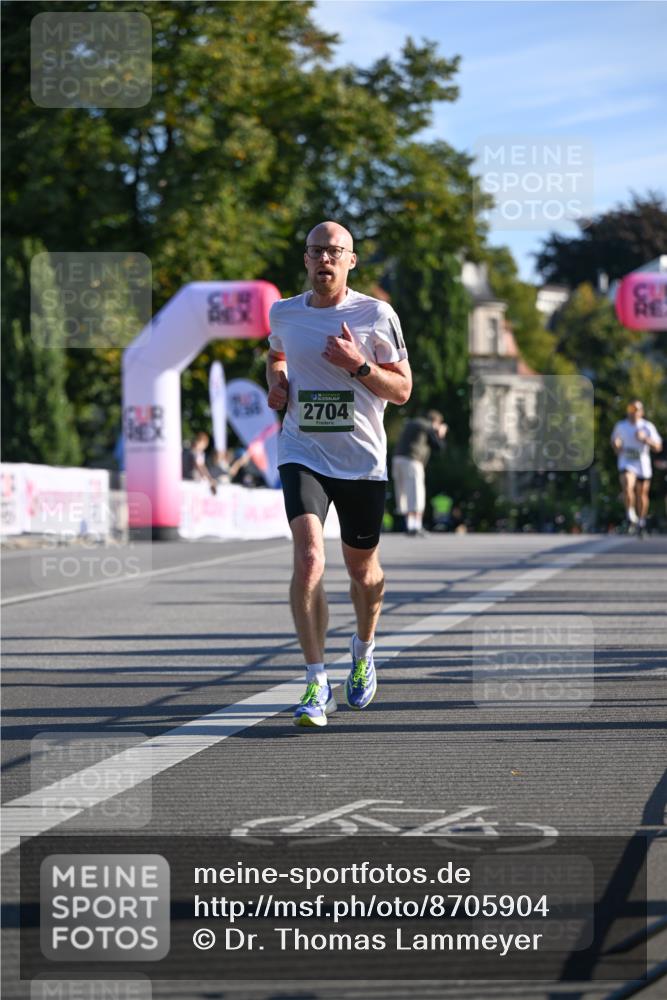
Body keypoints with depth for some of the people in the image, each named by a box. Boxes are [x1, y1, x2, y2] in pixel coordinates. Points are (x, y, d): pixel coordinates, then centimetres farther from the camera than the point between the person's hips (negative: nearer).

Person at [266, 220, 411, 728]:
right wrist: (277, 383, 5)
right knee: (309, 557, -20)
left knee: (362, 568, 13)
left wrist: (358, 366, -17)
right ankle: (317, 685, -18)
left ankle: (364, 649, 45)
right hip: (303, 454, 0)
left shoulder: (377, 315, -4)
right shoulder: (283, 313, 4)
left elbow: (402, 390, -1)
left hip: (362, 461, 0)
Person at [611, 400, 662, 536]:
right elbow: (614, 440, 22)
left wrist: (646, 439, -24)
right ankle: (630, 516, -13)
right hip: (626, 463, 0)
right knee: (627, 487, -27)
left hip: (643, 465, 0)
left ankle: (641, 521, 28)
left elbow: (658, 447, -7)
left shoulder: (647, 427, -3)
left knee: (642, 495, 8)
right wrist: (616, 447, -1)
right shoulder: (621, 426, 4)